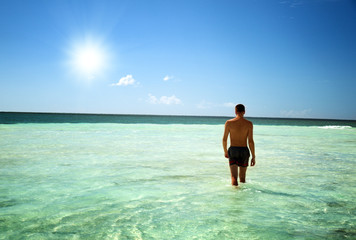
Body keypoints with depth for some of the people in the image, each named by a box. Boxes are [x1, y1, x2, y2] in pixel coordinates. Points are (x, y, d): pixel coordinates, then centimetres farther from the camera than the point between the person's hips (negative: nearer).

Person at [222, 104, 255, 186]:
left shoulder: (229, 123, -3)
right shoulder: (249, 124, -4)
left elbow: (224, 139, 0)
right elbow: (250, 141, -8)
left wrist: (225, 152, 16)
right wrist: (253, 157, -1)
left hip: (232, 150, 0)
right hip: (244, 151, 1)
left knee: (234, 177, -2)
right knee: (242, 177, 18)